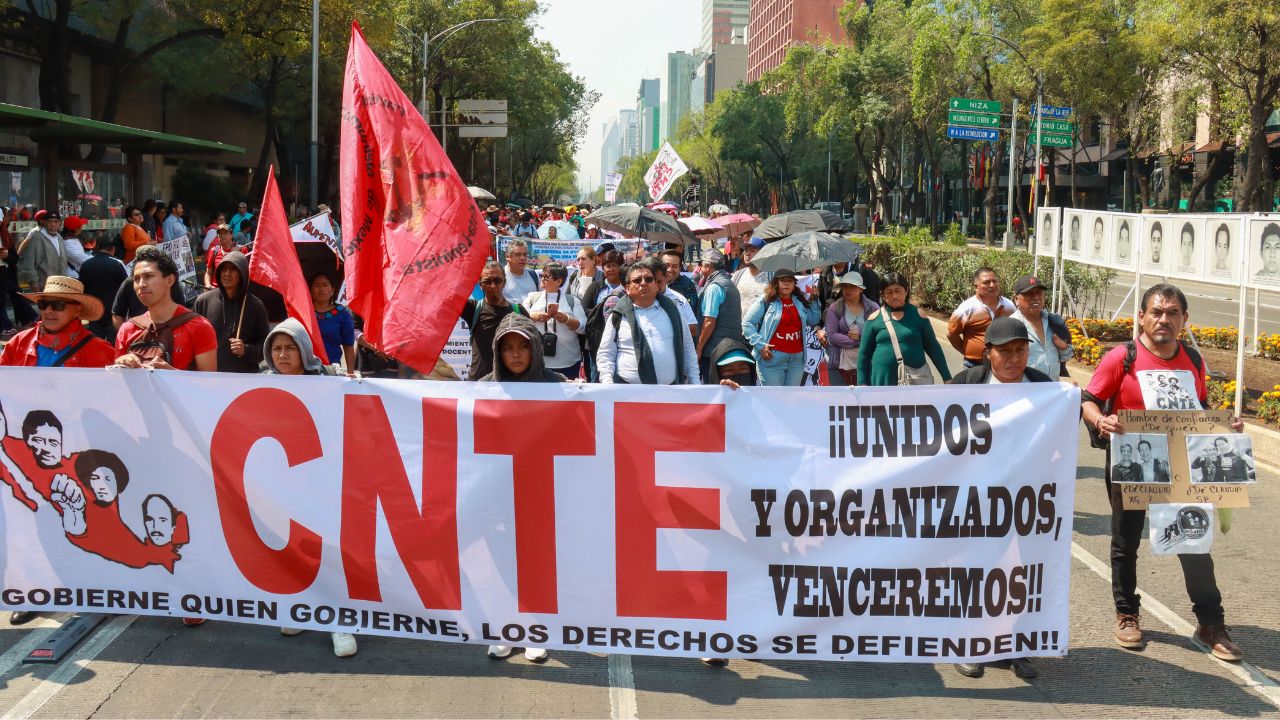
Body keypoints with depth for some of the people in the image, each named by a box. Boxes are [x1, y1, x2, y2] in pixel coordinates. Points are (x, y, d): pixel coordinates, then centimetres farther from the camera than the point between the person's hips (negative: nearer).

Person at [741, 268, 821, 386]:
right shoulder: (765, 301, -6)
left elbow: (814, 321, 20)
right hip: (772, 358, -6)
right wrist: (760, 344, -13)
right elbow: (747, 323, -6)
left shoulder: (799, 302, 12)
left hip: (797, 358, 6)